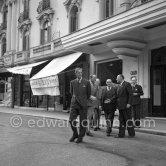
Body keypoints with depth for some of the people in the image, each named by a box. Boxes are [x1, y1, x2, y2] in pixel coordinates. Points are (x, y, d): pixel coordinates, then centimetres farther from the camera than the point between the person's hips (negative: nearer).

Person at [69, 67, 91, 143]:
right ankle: (75, 134, 17)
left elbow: (89, 93, 10)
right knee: (71, 120, -5)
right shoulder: (72, 82, 7)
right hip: (74, 103, 2)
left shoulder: (86, 82, -1)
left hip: (83, 104, -2)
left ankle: (81, 137, 16)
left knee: (83, 122, 1)